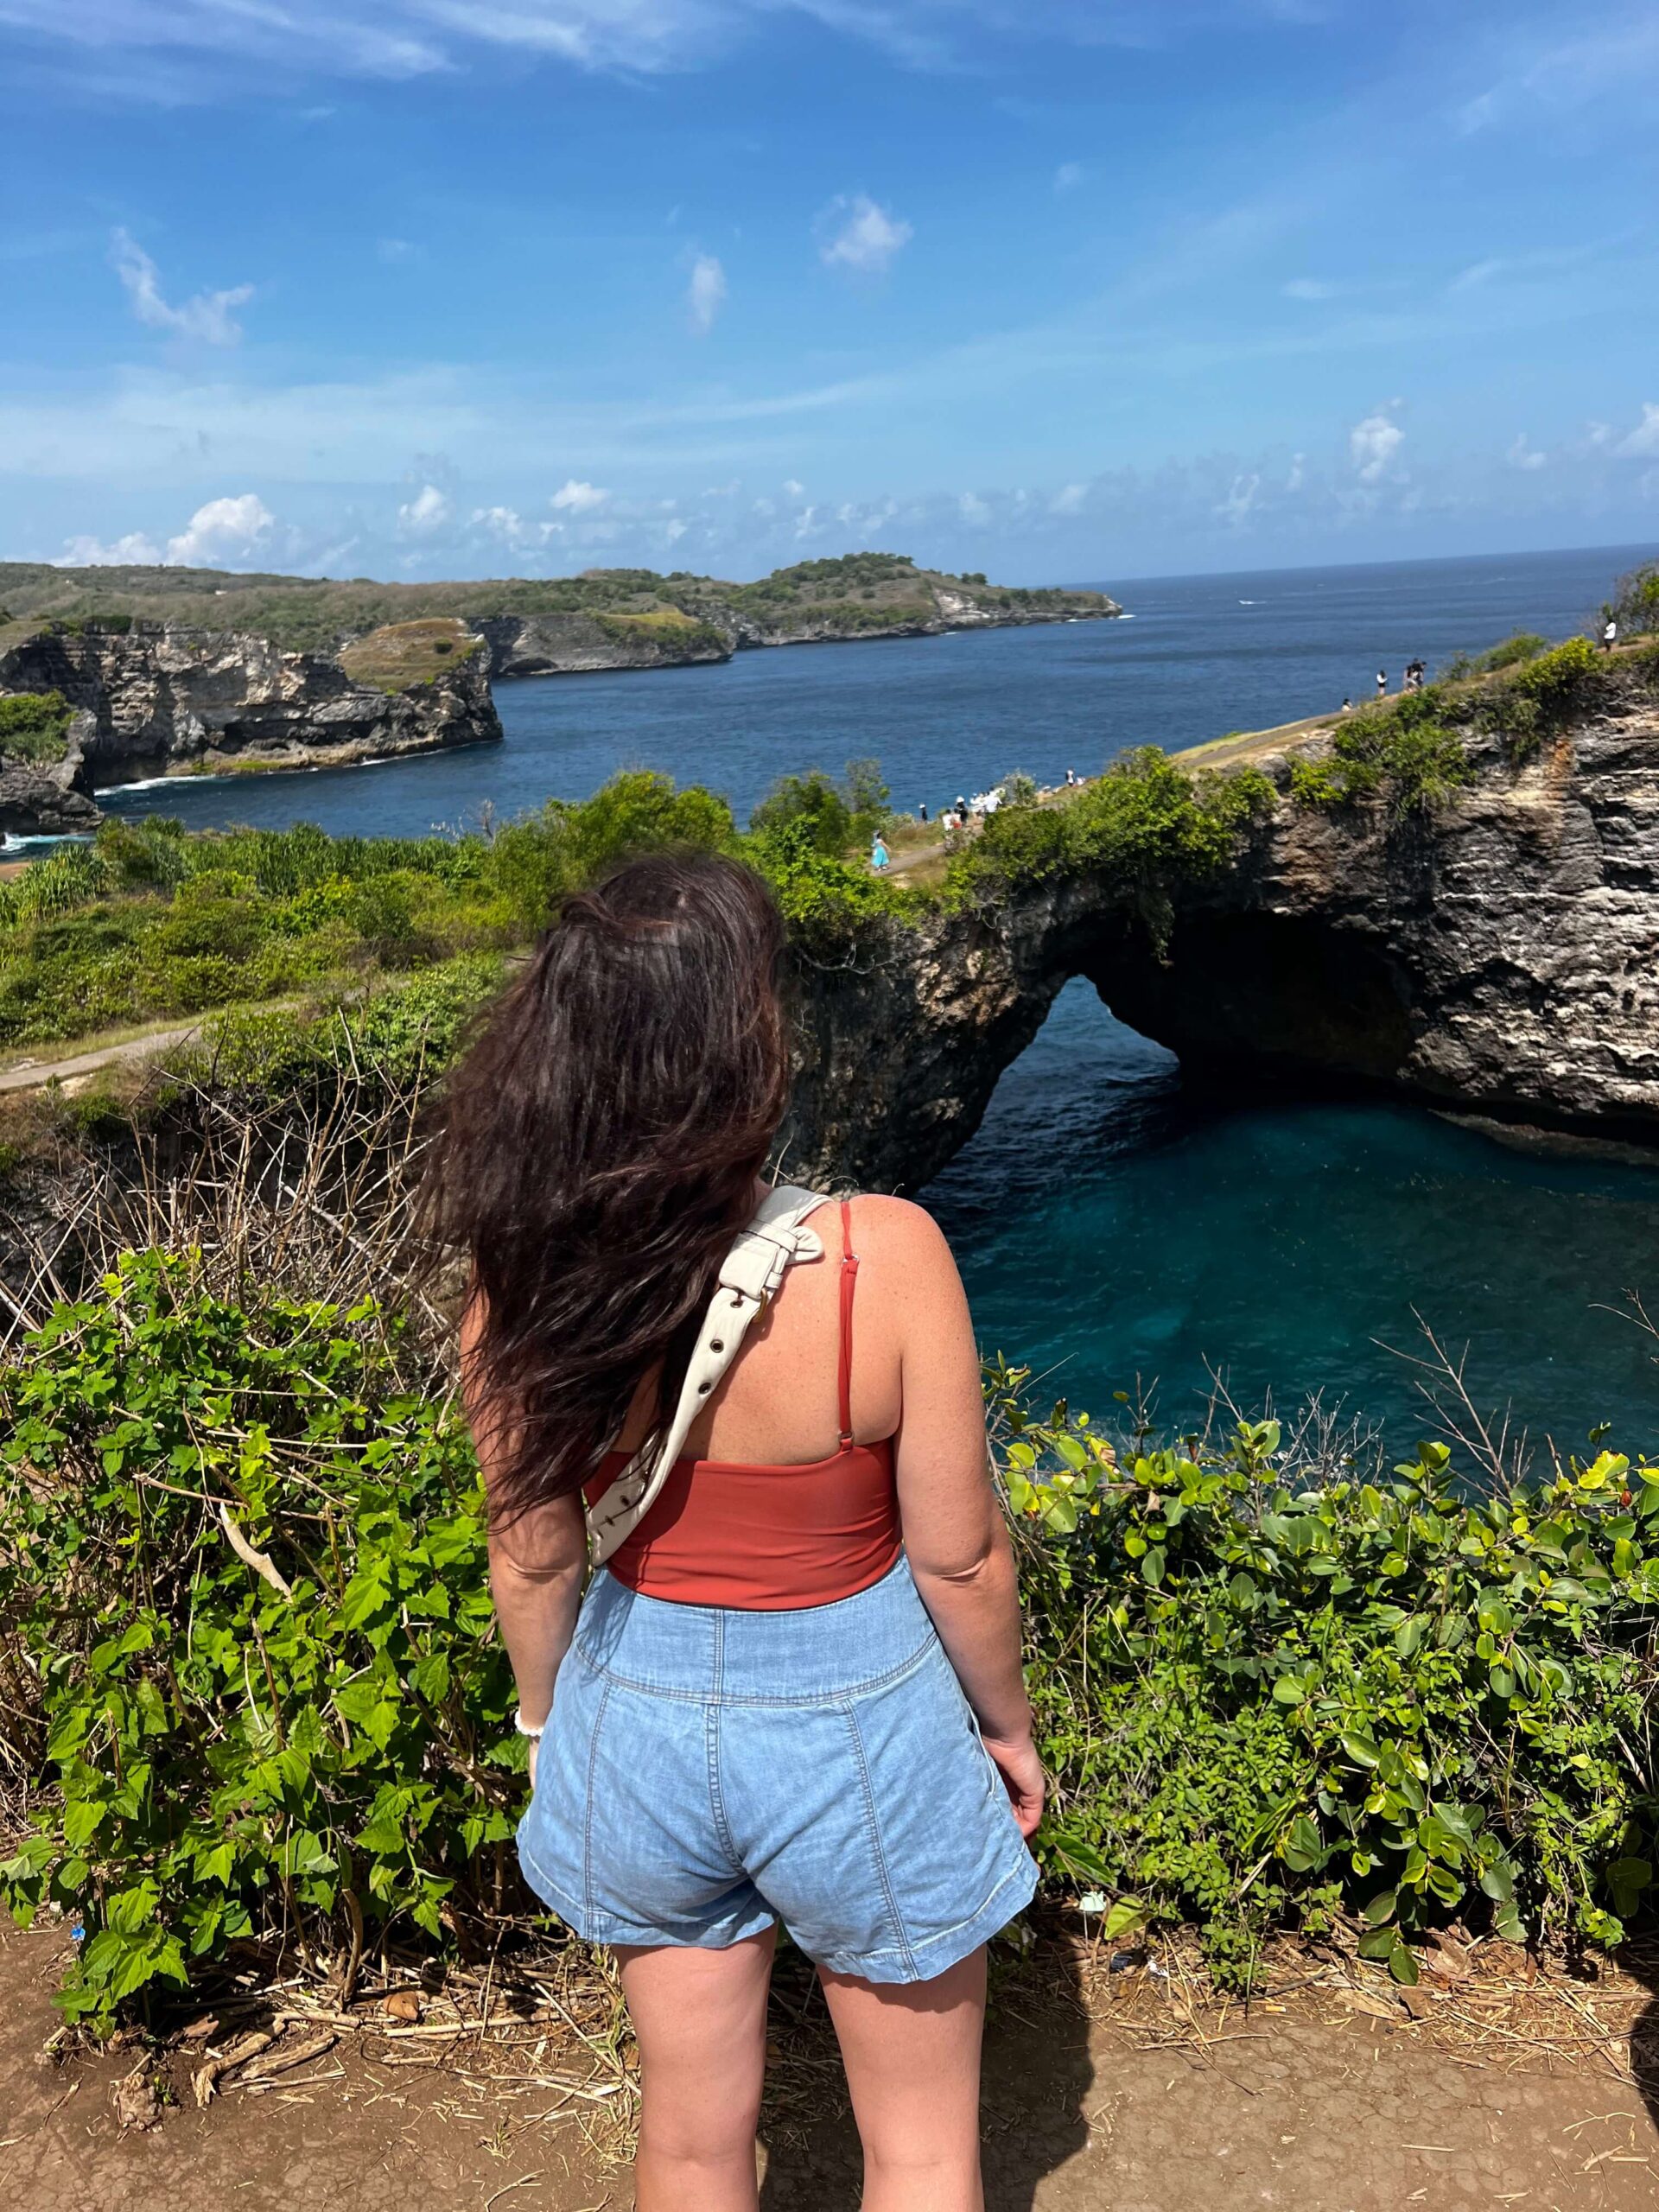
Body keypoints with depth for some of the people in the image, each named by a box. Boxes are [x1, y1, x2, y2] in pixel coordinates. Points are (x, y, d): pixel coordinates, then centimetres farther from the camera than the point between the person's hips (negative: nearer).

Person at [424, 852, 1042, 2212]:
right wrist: (1007, 1723, 3)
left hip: (640, 1719, 3)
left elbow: (533, 1557, -5)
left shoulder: (520, 1286, -18)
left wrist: (546, 1723, 14)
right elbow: (959, 1557, -16)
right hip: (854, 1721, -3)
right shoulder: (885, 1259, -28)